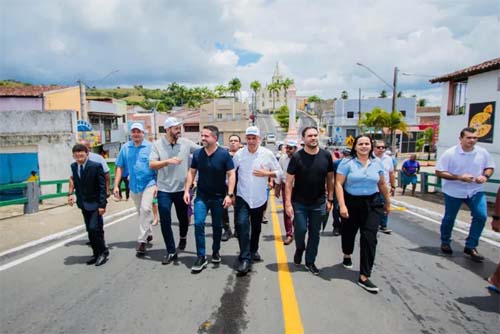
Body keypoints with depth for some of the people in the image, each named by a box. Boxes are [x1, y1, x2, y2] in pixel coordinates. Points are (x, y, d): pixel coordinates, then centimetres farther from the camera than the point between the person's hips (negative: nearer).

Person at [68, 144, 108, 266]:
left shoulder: (96, 166, -15)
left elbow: (102, 186, -15)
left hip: (95, 203, -6)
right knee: (90, 230, 11)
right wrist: (71, 194, 2)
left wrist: (102, 204, -18)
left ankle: (103, 252, 8)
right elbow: (75, 182, 16)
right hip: (83, 203, 6)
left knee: (94, 228, -11)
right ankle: (96, 254, 24)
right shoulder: (73, 166, 2)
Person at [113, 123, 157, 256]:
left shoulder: (150, 146, -8)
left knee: (145, 210, -16)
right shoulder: (125, 148, 2)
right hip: (134, 185, 4)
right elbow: (120, 167, 5)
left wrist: (157, 184, -13)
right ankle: (148, 234, 37)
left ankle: (142, 240, -6)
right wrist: (116, 186, 1)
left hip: (149, 183, -4)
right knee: (141, 212, 17)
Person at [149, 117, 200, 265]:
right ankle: (171, 251, 18)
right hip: (164, 190, -1)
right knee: (165, 222, 2)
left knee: (183, 218, 16)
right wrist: (168, 161, -26)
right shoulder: (157, 145, -5)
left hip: (182, 189, 1)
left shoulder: (186, 143, -4)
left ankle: (182, 237, 48)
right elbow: (151, 165, -12)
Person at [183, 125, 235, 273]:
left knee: (217, 226, 12)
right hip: (201, 196, 2)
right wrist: (187, 190, -3)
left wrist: (229, 195, -17)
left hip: (219, 196, -1)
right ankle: (201, 256, 5)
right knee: (198, 223, -8)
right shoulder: (197, 153, -3)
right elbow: (192, 172, 5)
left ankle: (216, 251, 34)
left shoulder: (224, 154, -12)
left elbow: (231, 175, -11)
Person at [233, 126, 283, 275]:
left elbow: (279, 172, 1)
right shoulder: (239, 154, -6)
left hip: (259, 198, 2)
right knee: (242, 225, -16)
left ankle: (253, 250, 39)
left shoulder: (267, 154, -6)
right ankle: (245, 258, -8)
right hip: (242, 197, -1)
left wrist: (265, 173, -16)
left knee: (256, 227, 16)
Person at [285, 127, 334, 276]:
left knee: (315, 233, 10)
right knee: (300, 230, 0)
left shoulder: (326, 156, -2)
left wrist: (330, 199, 5)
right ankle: (299, 248, 34)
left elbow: (330, 178, 7)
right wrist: (288, 203, -13)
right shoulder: (297, 157, -9)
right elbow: (289, 181, -8)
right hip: (299, 202, -2)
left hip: (319, 203, 2)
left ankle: (310, 261, 29)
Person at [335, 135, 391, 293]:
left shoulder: (377, 163, 4)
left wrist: (387, 202, 20)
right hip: (351, 203, -2)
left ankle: (364, 277, 2)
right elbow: (338, 184, -13)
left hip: (372, 204, 2)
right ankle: (347, 255, 49)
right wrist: (342, 205, -20)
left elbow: (382, 184, 15)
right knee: (349, 232, 16)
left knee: (369, 238, -5)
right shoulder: (347, 163, -8)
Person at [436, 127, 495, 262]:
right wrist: (459, 177, -24)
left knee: (481, 216, -11)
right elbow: (439, 172, -14)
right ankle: (445, 242, 33)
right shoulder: (450, 153, -14)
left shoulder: (482, 152, -3)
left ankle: (470, 246, 6)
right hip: (453, 191, -3)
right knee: (449, 218, 10)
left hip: (476, 191, 3)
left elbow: (490, 167, 11)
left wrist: (485, 176, -12)